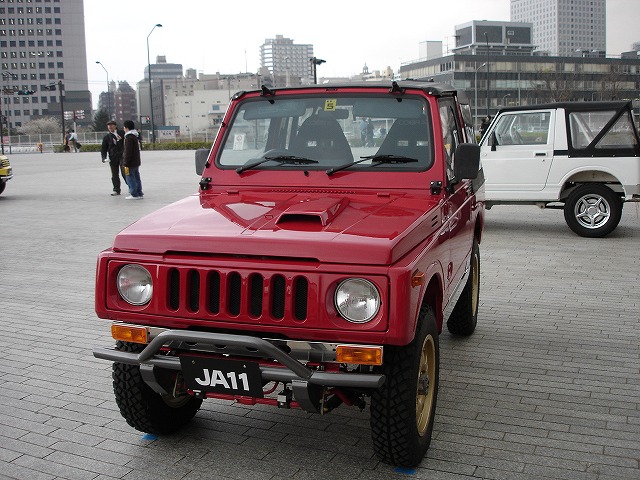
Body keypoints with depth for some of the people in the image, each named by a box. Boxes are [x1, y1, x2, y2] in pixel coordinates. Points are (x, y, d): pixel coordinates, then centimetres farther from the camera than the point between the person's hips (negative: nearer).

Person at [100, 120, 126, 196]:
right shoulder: (106, 137, 10)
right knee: (114, 175, 6)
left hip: (122, 156, -3)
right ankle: (116, 190, 16)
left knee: (124, 173, -10)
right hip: (113, 158, 3)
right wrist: (104, 158, -3)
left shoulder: (122, 133, 5)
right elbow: (103, 149, 10)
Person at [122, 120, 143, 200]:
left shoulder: (129, 138, -17)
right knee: (136, 178, 13)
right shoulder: (135, 136, 13)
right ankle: (139, 193, 17)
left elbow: (128, 152, -20)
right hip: (136, 162, 9)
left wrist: (126, 164, -18)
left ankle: (134, 194, -1)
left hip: (131, 163, -9)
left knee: (130, 179, -3)